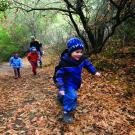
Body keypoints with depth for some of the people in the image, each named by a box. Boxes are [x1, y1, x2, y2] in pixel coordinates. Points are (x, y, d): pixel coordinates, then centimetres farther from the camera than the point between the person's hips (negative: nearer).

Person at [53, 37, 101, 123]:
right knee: (71, 96, -22)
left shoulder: (81, 59, -16)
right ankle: (67, 113, -1)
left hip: (76, 82, 7)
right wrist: (61, 88, -33)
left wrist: (95, 72, 1)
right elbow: (59, 75, -29)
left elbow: (88, 64, 5)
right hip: (68, 83, -7)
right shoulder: (65, 62, -34)